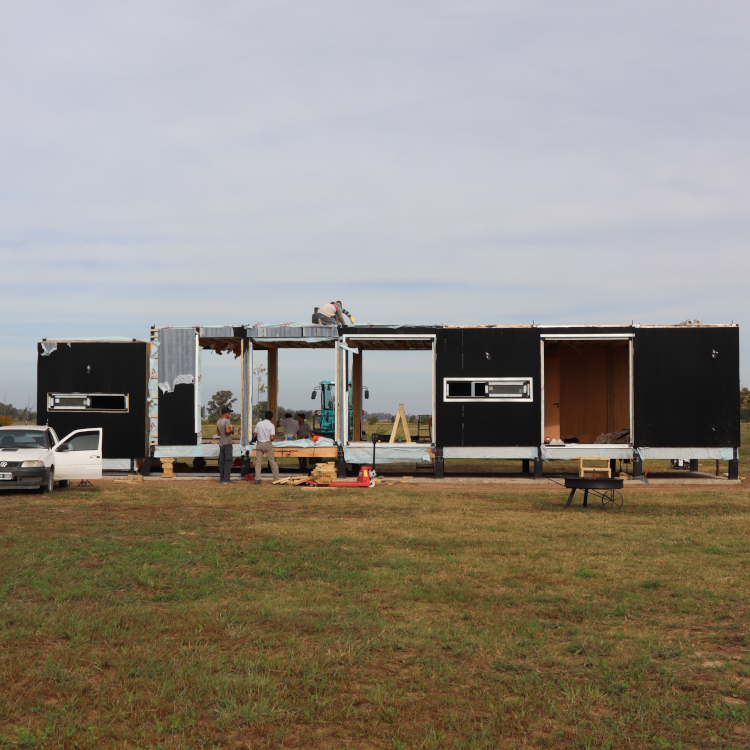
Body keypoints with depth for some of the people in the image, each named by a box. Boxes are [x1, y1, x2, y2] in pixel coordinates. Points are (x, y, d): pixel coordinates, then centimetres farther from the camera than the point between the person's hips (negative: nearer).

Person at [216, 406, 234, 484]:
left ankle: (222, 478, 11)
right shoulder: (227, 421, -11)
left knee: (222, 461, 9)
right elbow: (228, 430, -26)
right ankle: (226, 479, -12)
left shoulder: (218, 422, 14)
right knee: (228, 461, -8)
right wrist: (232, 430, -7)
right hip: (227, 443, -8)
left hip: (221, 443, 8)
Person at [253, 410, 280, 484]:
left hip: (259, 444, 2)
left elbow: (255, 435, 4)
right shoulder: (271, 425, -8)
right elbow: (272, 438, -13)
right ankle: (276, 479, 12)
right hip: (268, 444, -2)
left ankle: (257, 479, -2)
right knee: (272, 462, 8)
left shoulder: (259, 424, 1)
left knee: (258, 462, 4)